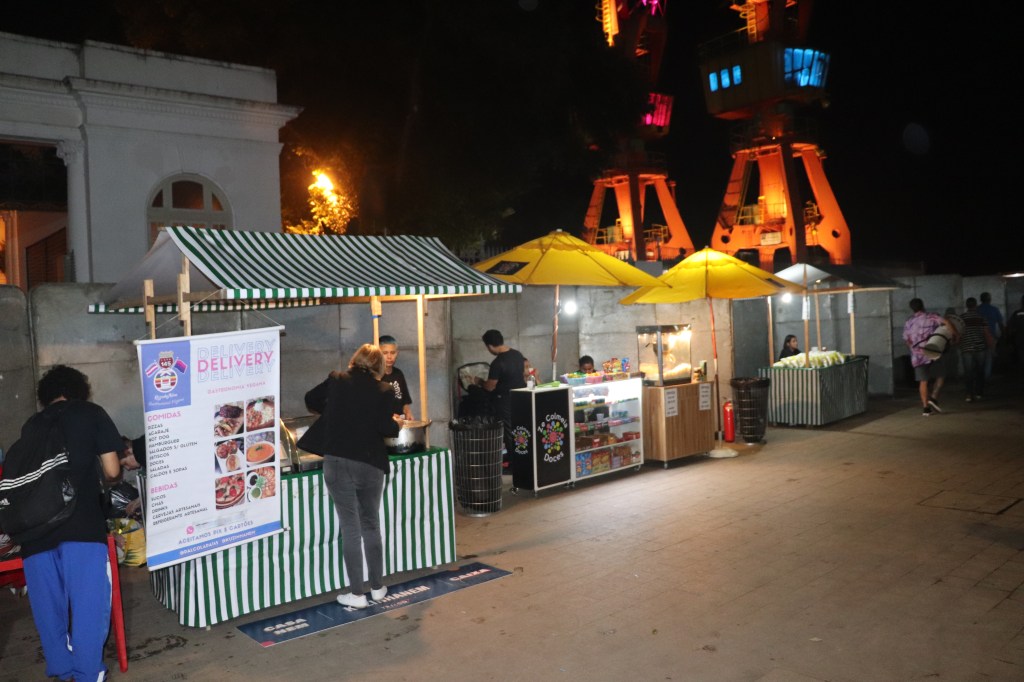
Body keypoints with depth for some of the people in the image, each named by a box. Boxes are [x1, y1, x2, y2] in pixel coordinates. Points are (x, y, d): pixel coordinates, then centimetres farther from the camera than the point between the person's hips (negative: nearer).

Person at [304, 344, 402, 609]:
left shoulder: (336, 380, 3)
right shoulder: (384, 391, -3)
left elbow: (311, 400, 17)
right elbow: (386, 428, -10)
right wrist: (396, 423, 11)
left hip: (337, 462, 0)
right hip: (371, 465, 0)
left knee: (351, 528, 5)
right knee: (371, 525, 16)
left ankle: (357, 594, 10)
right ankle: (377, 587, 25)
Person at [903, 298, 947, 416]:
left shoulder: (908, 322, 11)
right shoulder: (931, 317, 1)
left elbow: (907, 340, 15)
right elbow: (946, 322, -15)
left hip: (916, 355, 3)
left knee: (923, 381, 5)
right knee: (940, 376, 11)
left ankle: (925, 407, 2)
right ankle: (933, 398, -8)